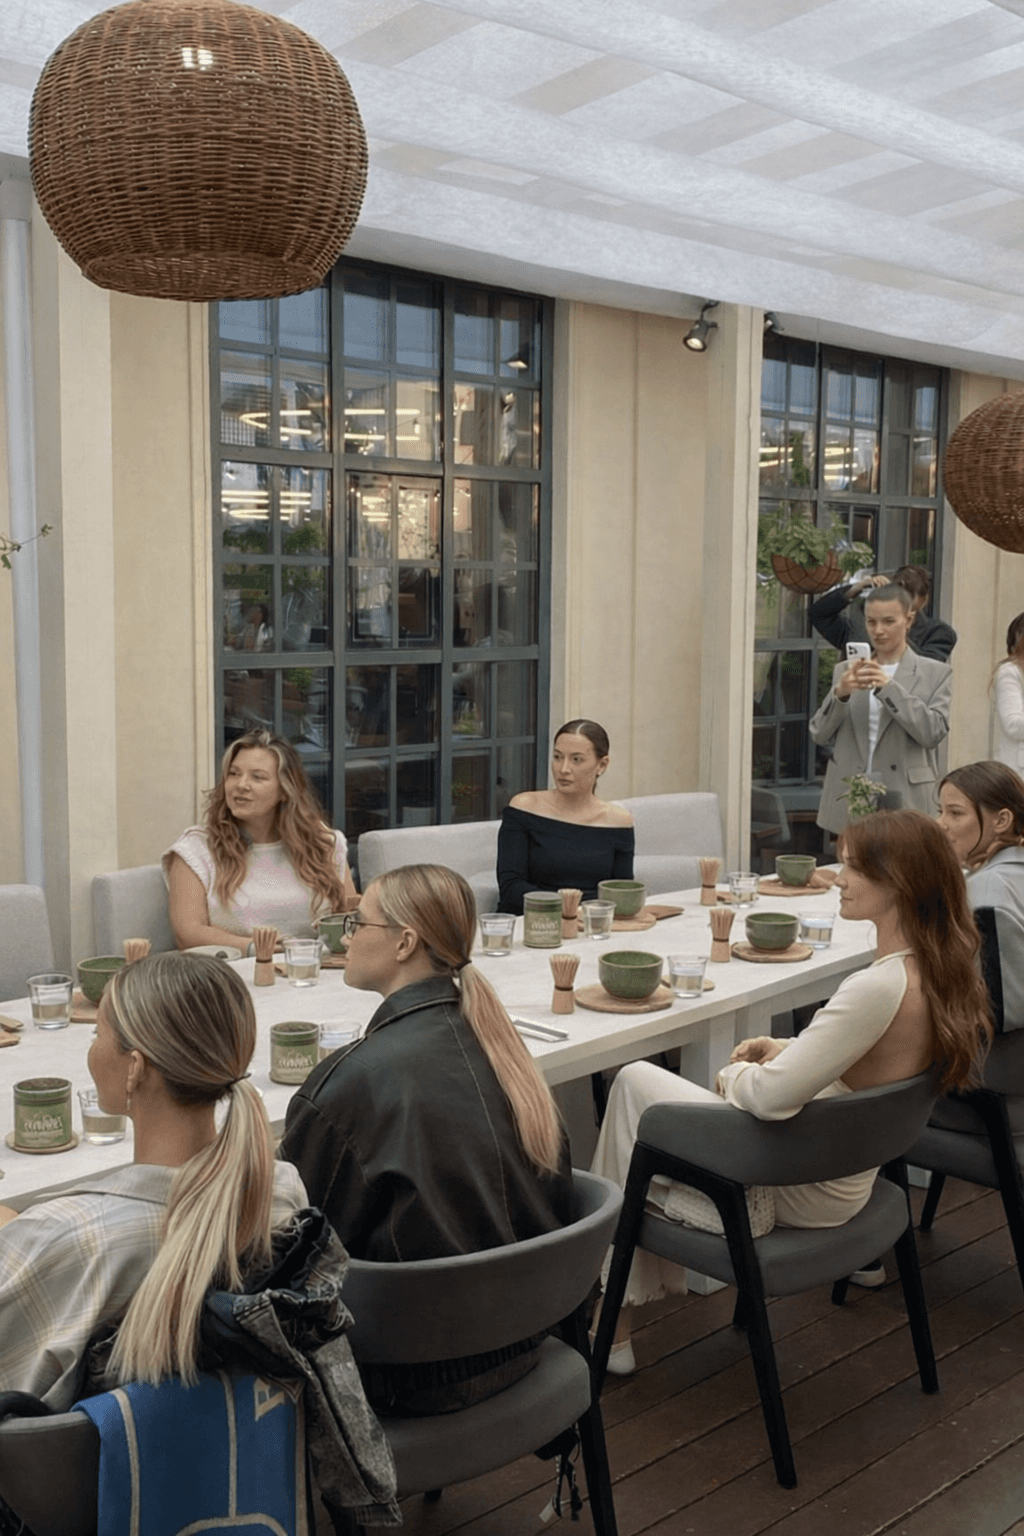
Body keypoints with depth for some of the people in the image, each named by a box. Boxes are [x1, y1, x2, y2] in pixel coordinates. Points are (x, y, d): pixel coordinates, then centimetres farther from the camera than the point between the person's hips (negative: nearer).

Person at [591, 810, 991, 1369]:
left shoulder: (879, 988, -32)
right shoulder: (944, 973, -4)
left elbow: (771, 1096, -29)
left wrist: (735, 1073, -8)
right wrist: (783, 1049, 4)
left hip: (800, 1192, -9)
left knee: (634, 1081, 5)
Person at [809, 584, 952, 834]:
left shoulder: (936, 673, 6)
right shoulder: (846, 670, 14)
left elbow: (933, 733, -7)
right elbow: (819, 735, 8)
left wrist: (888, 687, -15)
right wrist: (839, 693, -11)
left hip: (903, 803, -2)